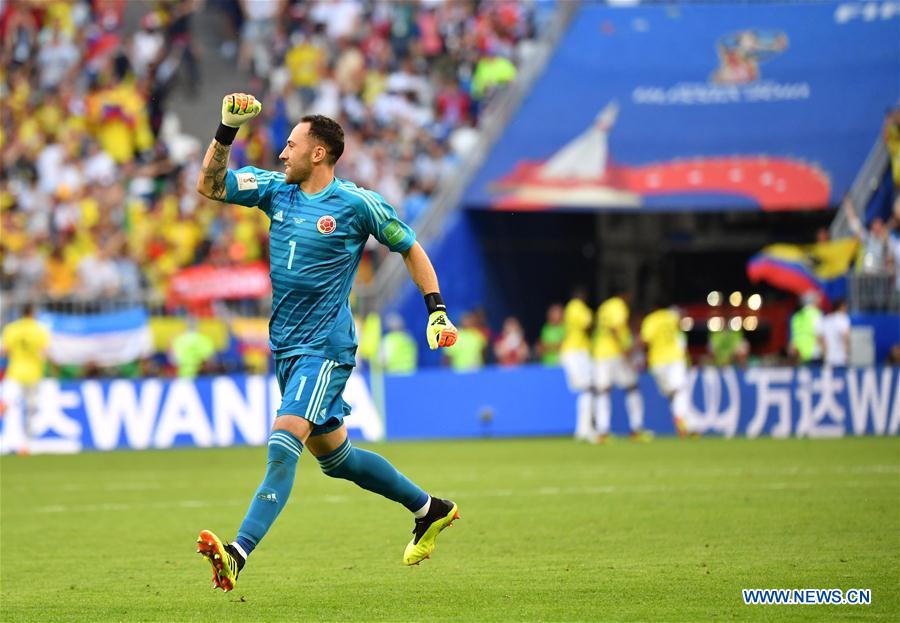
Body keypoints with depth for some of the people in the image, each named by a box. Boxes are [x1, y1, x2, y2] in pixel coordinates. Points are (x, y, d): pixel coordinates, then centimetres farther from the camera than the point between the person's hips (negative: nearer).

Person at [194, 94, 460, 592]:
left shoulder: (356, 204, -8)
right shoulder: (277, 190, 8)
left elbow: (410, 248, 3)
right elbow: (209, 185, 8)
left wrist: (436, 311, -3)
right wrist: (227, 131, -5)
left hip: (324, 348, -8)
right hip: (285, 346, 8)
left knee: (283, 444, -22)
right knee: (333, 455, 18)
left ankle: (239, 554, -33)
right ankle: (430, 510, 36)